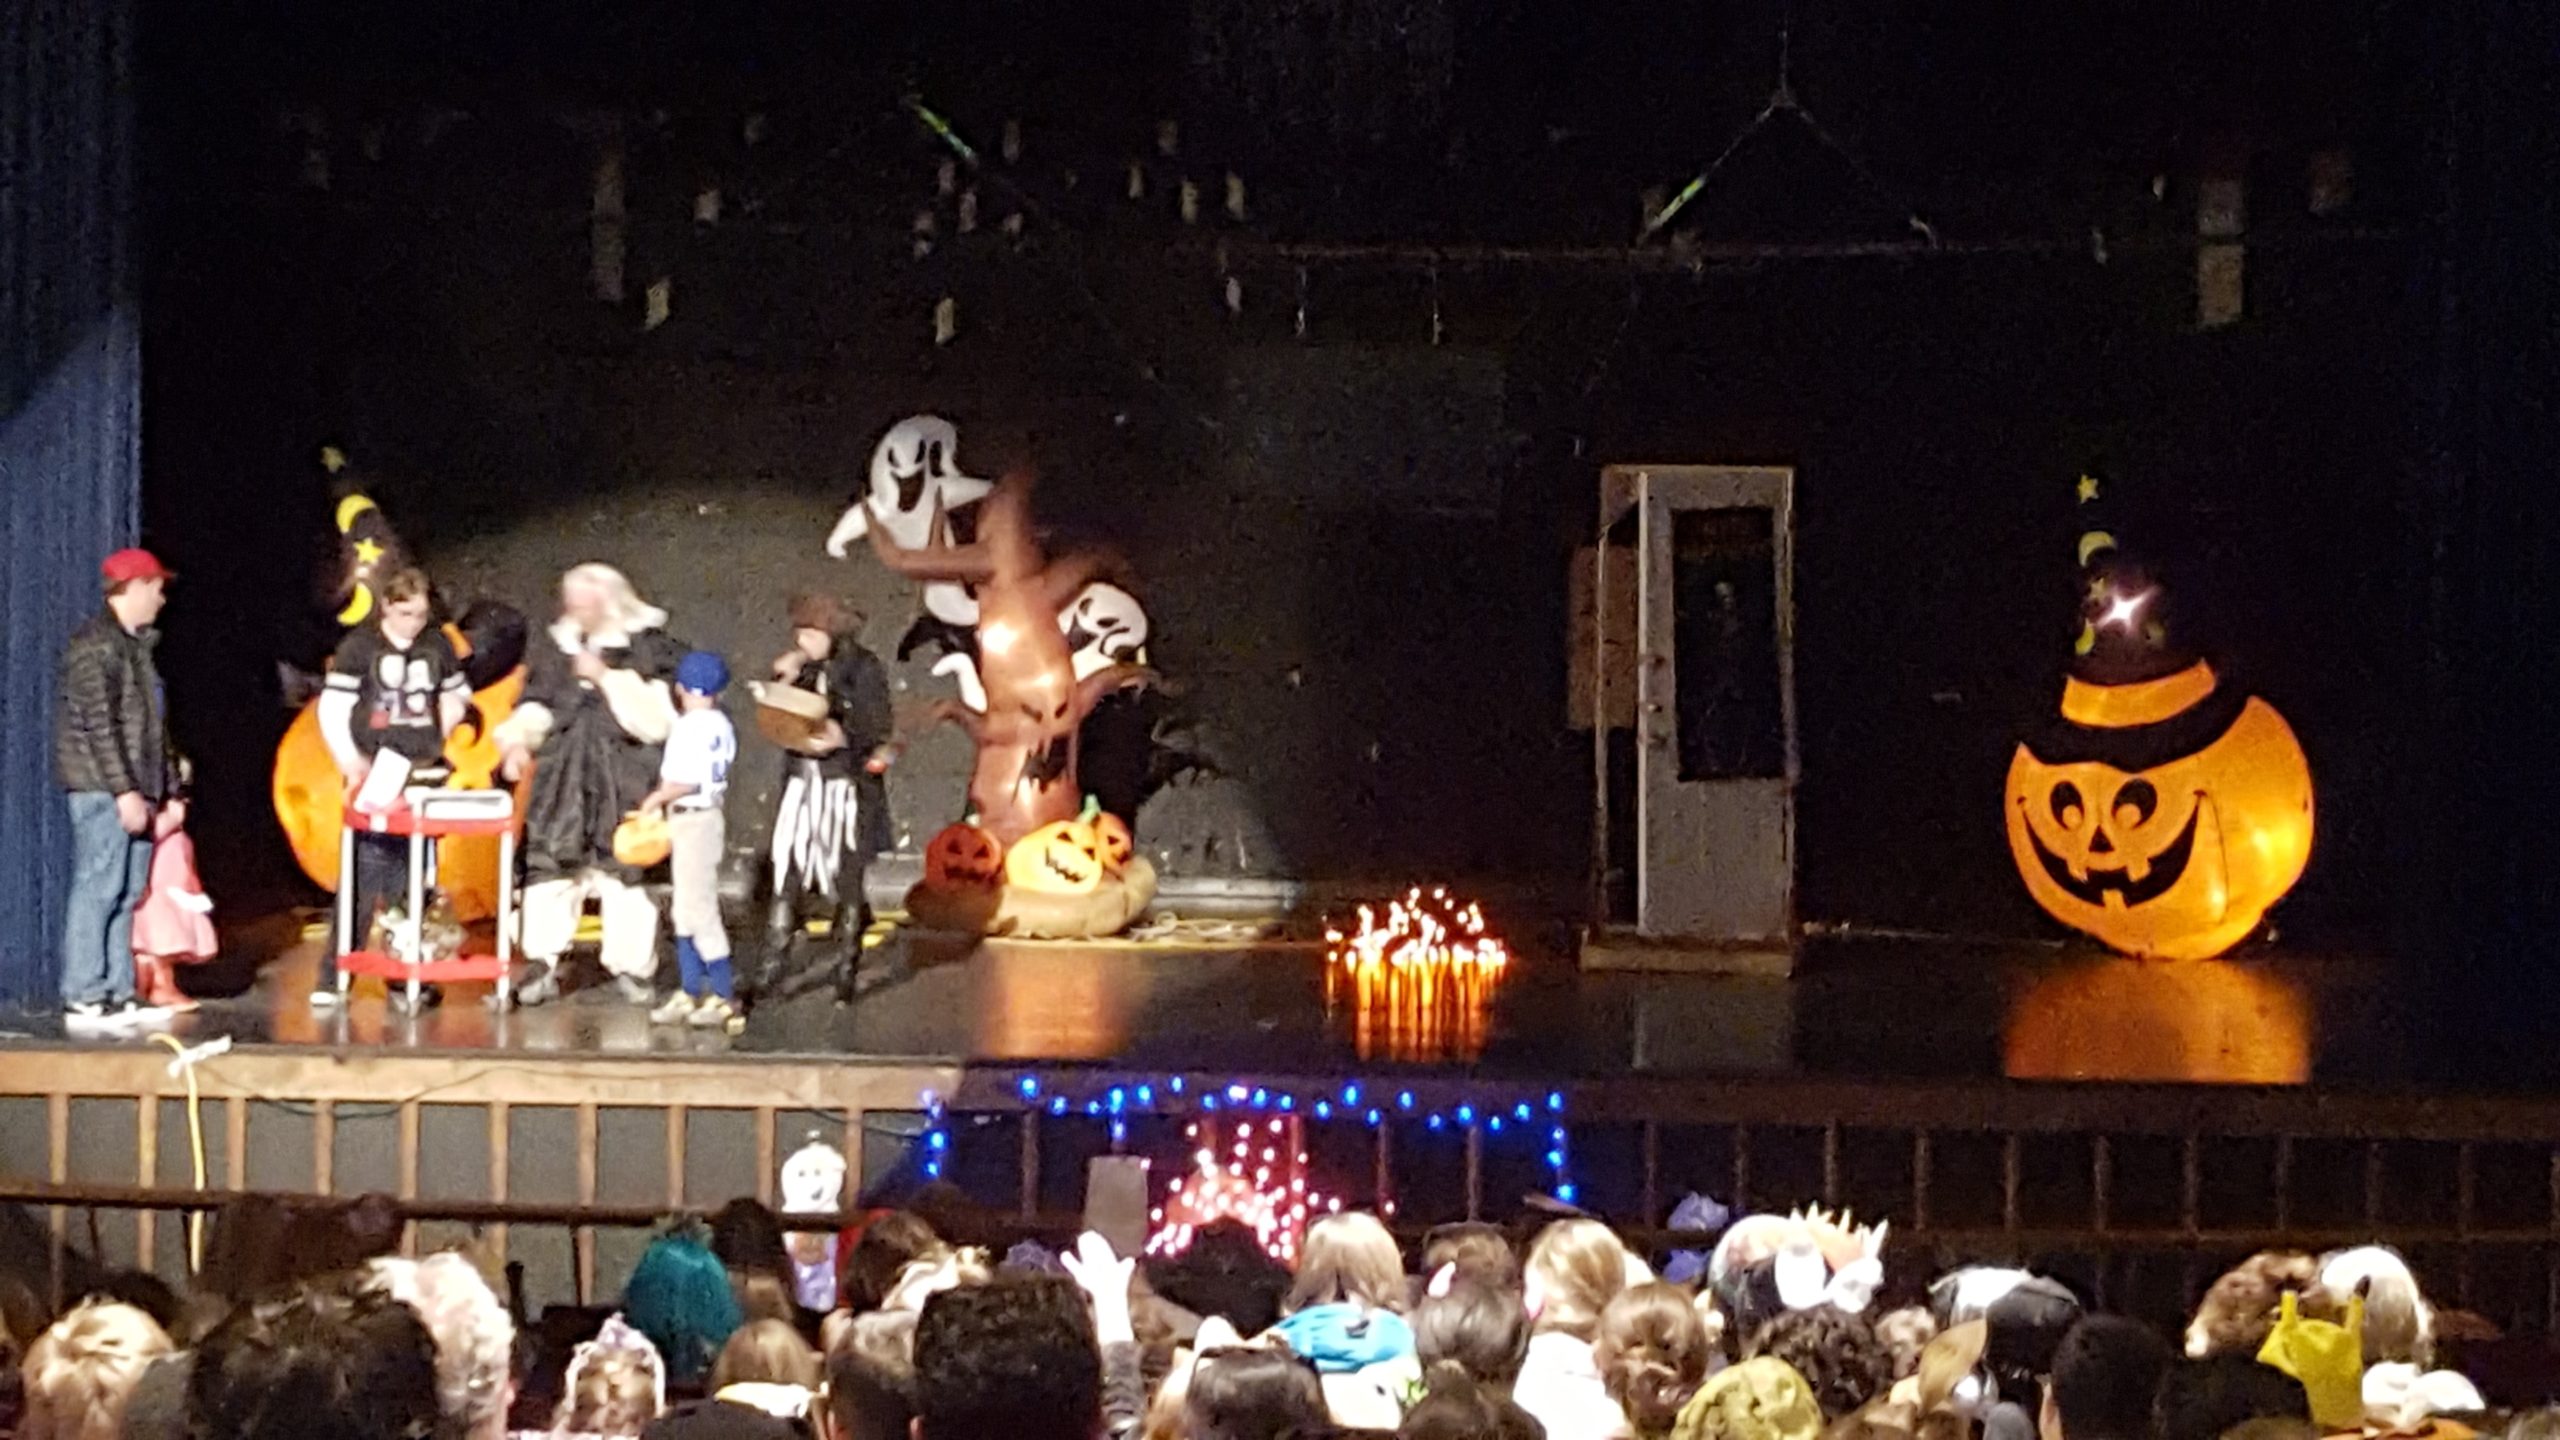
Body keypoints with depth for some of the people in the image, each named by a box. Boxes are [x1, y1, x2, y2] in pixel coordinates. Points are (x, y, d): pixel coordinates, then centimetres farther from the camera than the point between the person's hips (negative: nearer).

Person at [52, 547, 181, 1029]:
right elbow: (98, 723, -17)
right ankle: (83, 1001, -7)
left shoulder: (136, 644, 19)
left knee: (127, 895, 9)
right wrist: (123, 790, -21)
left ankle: (117, 995, 12)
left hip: (135, 790, 9)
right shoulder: (94, 643, -10)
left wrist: (167, 790, 18)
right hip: (102, 790, -9)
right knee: (98, 890, -8)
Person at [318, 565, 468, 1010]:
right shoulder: (360, 645, -2)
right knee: (364, 875, -9)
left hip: (423, 777, 4)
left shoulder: (438, 646, 8)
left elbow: (457, 694, 24)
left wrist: (438, 737, 11)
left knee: (412, 879, 5)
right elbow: (332, 710, -4)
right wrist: (351, 763, -14)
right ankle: (332, 979, -5)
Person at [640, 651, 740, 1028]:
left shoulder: (689, 726, -16)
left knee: (699, 910, -5)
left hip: (692, 820, -9)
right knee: (686, 912, 14)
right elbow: (718, 772, 8)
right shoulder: (721, 725, 10)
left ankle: (723, 996, -3)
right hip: (710, 814, 9)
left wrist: (655, 799, -7)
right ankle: (689, 993, 19)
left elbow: (686, 781, -22)